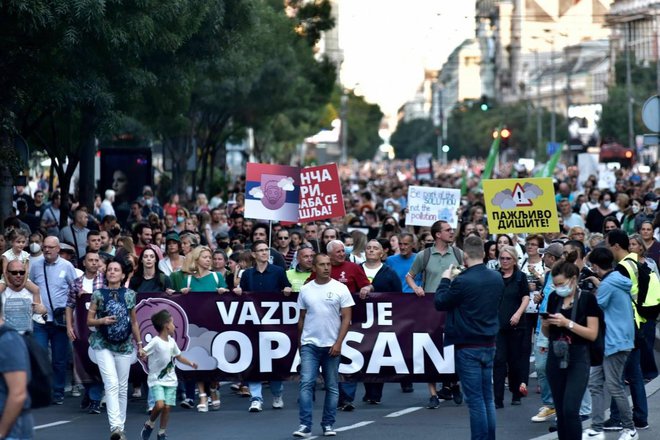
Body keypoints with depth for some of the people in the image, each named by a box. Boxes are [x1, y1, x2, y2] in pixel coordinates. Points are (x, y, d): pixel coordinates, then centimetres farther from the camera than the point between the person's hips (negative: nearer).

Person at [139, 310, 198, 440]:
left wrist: (190, 363, 11)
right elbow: (143, 352, -24)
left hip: (170, 380, 6)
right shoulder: (155, 342, -16)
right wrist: (141, 353, -46)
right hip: (156, 380, -6)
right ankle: (149, 424, 6)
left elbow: (178, 356, 22)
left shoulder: (172, 341, 7)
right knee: (160, 405, -21)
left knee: (167, 407, 2)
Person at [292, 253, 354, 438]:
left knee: (332, 387, 6)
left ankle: (328, 425, 15)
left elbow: (346, 318, -4)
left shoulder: (340, 289, -2)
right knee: (306, 383, -10)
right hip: (309, 345, 1)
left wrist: (338, 343, -11)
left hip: (332, 346, -1)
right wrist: (300, 342, 12)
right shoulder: (305, 290, 4)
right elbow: (302, 318, 13)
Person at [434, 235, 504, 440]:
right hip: (489, 344, 6)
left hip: (468, 346, -6)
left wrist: (445, 280, 7)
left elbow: (440, 303, -8)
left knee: (475, 400, -3)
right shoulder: (497, 278, 1)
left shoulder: (462, 281, -19)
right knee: (488, 398, 12)